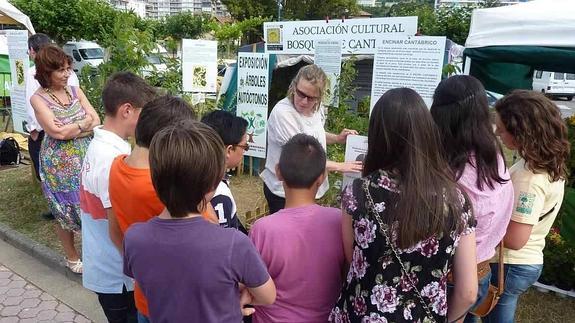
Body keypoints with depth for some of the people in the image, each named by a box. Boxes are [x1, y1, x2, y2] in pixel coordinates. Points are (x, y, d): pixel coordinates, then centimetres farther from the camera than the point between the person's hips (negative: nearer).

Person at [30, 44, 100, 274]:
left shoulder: (75, 91, 3)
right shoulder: (38, 99, -10)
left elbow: (97, 122, -4)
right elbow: (57, 132, -20)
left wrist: (70, 130, -17)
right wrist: (84, 122, -10)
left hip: (86, 160, 4)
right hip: (59, 165, -3)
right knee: (65, 211, 11)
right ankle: (72, 257, 29)